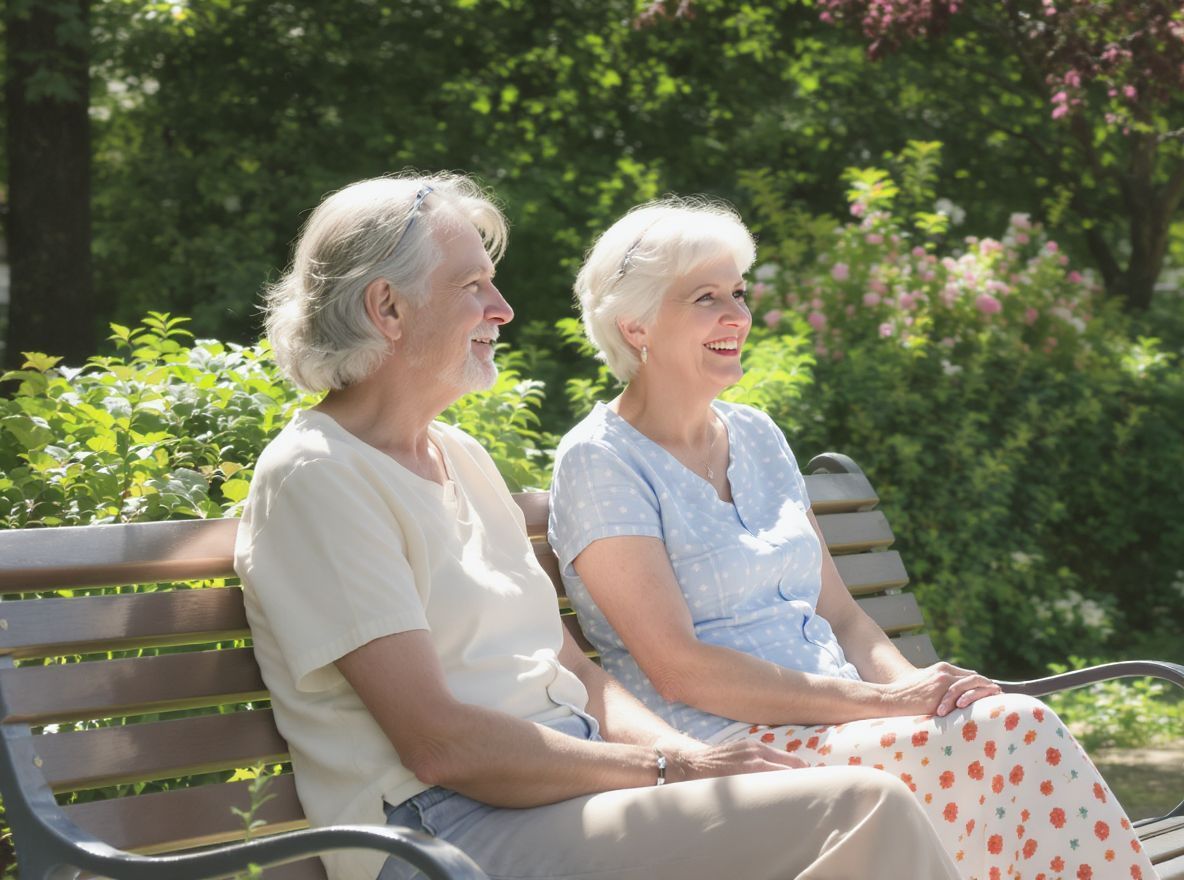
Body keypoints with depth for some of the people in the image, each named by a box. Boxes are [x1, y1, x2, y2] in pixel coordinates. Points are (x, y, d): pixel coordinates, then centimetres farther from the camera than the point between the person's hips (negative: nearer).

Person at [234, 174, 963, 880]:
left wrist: (693, 756, -2)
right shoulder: (316, 477, -8)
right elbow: (439, 742, -16)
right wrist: (669, 768, -14)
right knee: (865, 809, -22)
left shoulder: (462, 457, 20)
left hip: (571, 780, 8)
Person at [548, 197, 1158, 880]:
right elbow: (676, 666, -14)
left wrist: (913, 685, -6)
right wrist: (878, 701, -19)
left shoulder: (756, 437, 18)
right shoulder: (600, 461, -4)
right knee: (1011, 735, -28)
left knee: (1017, 721, -25)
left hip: (835, 725, 6)